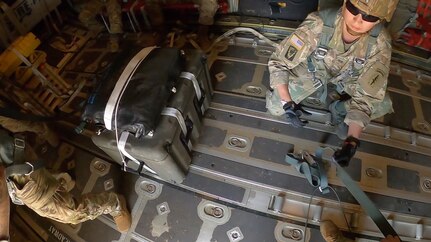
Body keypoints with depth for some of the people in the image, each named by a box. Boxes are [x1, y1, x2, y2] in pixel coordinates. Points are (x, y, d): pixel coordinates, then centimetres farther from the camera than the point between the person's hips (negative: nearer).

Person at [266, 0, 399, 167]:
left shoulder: (380, 43, -29)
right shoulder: (318, 24, -35)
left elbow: (365, 96, -26)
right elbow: (278, 62, -26)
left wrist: (352, 141, -38)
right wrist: (288, 104, -34)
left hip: (342, 85, 1)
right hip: (309, 75, 0)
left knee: (381, 104, -20)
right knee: (275, 107, -18)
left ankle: (338, 111, 8)